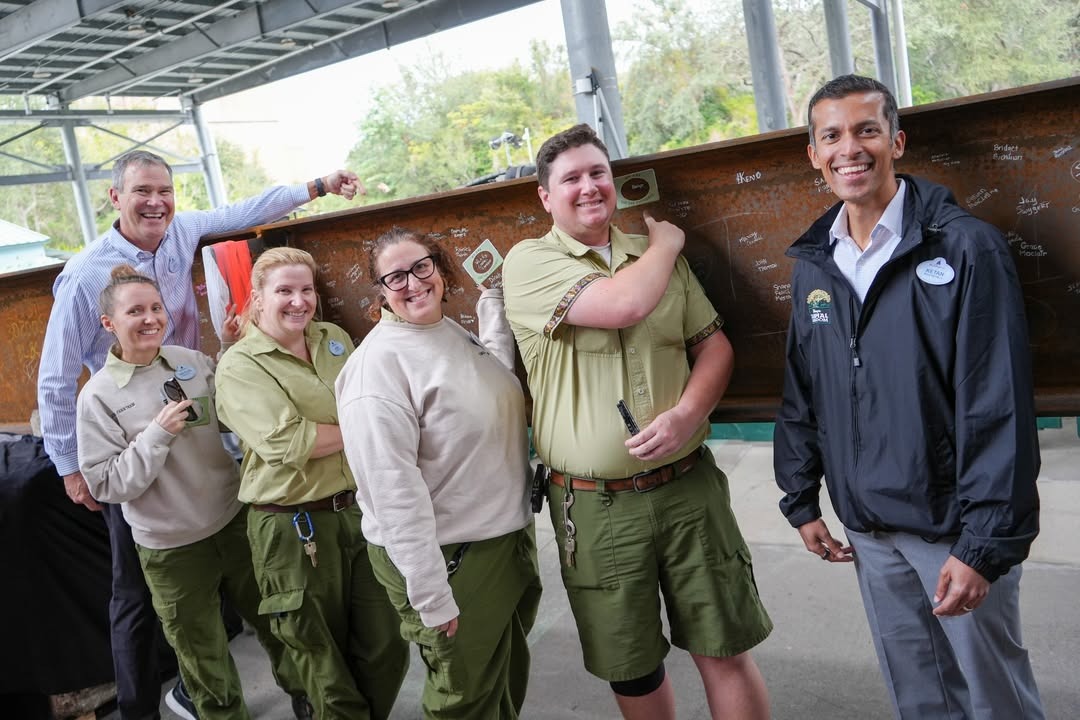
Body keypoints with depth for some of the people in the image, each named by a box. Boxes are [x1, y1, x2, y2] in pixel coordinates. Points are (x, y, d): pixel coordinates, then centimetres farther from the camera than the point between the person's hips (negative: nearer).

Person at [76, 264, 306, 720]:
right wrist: (157, 434, -24)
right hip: (171, 548, -3)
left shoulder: (194, 362, -2)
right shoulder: (99, 396, -12)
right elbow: (105, 485, -13)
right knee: (203, 654, 15)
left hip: (234, 520, 4)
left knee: (276, 622, 21)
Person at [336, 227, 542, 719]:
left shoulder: (459, 334, 4)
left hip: (511, 536, 8)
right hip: (449, 558, -7)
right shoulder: (378, 363, -20)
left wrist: (494, 302, 6)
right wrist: (430, 595, -23)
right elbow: (393, 488, -23)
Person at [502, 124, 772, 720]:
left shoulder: (659, 258, 10)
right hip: (595, 507, -2)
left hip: (689, 487, 3)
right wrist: (667, 244, -2)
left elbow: (715, 344, 8)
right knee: (630, 670, 14)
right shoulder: (529, 262, -6)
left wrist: (688, 413, -12)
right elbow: (621, 304, -21)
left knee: (725, 649, 10)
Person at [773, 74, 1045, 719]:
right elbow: (801, 394, 11)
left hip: (954, 522, -4)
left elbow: (999, 406, -17)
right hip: (867, 527, 5)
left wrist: (984, 544, -19)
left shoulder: (965, 247, -13)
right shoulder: (813, 264, 4)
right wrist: (801, 501, 11)